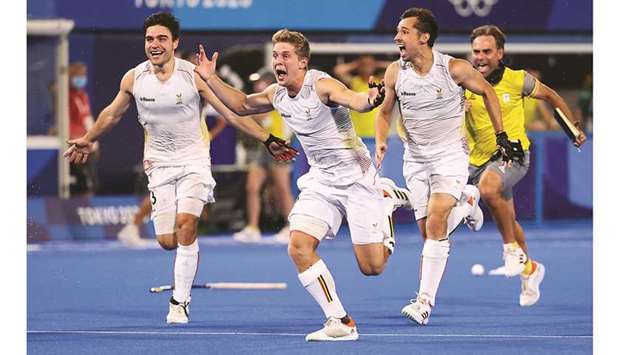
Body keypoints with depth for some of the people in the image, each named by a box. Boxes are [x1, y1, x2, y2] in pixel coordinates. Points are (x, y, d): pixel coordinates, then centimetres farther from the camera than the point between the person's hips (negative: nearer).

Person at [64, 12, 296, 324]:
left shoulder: (193, 76, -13)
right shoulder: (133, 78, -5)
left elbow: (232, 112, -6)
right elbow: (112, 114, 16)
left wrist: (268, 140, -10)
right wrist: (87, 140, 28)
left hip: (194, 161, -3)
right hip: (159, 164, 3)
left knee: (185, 224, -23)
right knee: (167, 241, -5)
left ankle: (180, 301, -13)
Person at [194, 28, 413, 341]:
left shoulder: (322, 85, -20)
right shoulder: (276, 94, 3)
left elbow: (355, 101, -39)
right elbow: (241, 105, 21)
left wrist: (370, 98, -62)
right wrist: (211, 79, 9)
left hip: (355, 177, -7)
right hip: (320, 180, 7)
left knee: (371, 267, -4)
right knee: (299, 247, -16)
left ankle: (387, 199, 25)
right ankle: (340, 323, -7)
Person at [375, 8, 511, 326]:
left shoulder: (455, 69, -14)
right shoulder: (395, 73, -6)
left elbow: (486, 91, 4)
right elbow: (384, 112, 10)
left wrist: (502, 136, 4)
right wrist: (380, 142, -9)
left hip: (450, 155, -4)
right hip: (415, 159, 4)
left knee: (436, 223, -21)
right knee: (427, 231, 4)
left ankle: (425, 301, -22)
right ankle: (466, 202, 37)